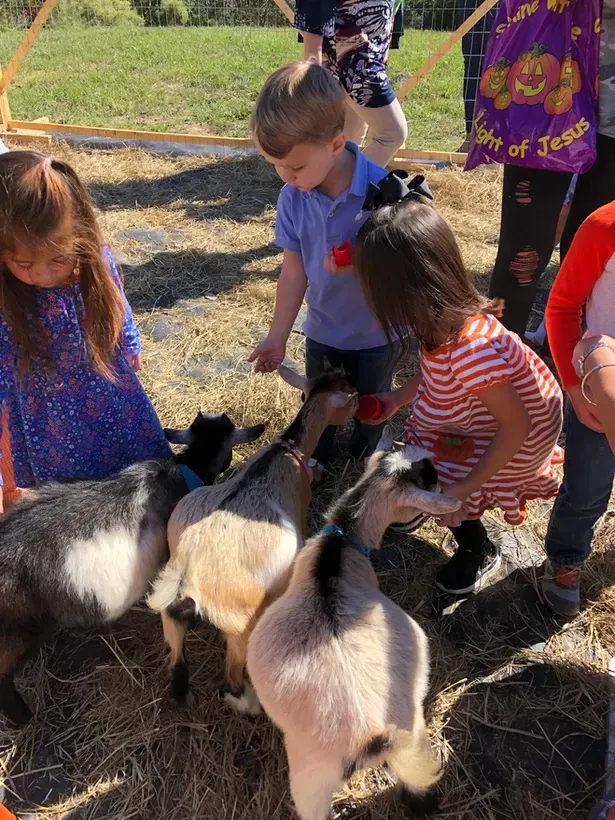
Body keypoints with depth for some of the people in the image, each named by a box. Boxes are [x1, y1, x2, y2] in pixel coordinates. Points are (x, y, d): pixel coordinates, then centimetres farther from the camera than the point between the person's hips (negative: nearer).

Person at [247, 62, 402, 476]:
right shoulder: (293, 197, -17)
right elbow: (294, 269, -8)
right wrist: (277, 336, -5)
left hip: (377, 333, -3)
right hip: (322, 330, 3)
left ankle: (366, 455, 53)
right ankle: (316, 455, 53)